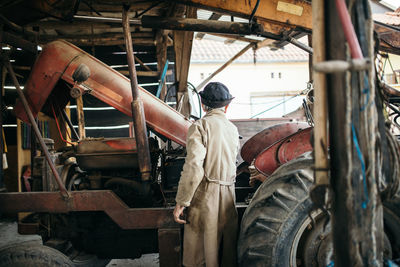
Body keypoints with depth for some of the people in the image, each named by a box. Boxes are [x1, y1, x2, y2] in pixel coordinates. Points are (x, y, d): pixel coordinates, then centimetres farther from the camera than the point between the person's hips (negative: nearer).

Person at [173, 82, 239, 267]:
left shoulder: (200, 126, -10)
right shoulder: (233, 129, 11)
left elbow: (193, 167, -19)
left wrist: (181, 203, -15)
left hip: (204, 196, -6)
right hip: (228, 196, 6)